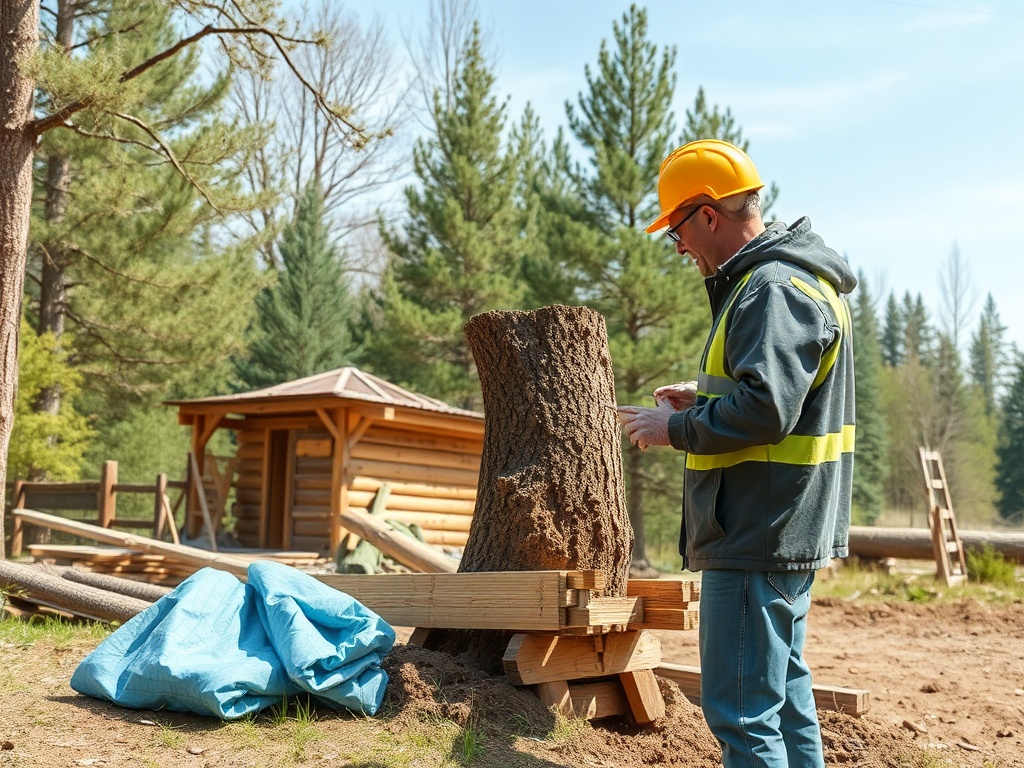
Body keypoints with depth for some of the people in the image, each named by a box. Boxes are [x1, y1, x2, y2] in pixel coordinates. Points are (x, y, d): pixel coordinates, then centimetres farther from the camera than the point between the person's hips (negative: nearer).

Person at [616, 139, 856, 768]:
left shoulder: (774, 290, -18)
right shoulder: (788, 279, 16)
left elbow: (764, 409, -28)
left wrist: (675, 428, -15)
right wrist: (706, 397, 14)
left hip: (757, 539, -11)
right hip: (786, 532, 11)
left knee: (743, 714, -6)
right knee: (785, 694, 20)